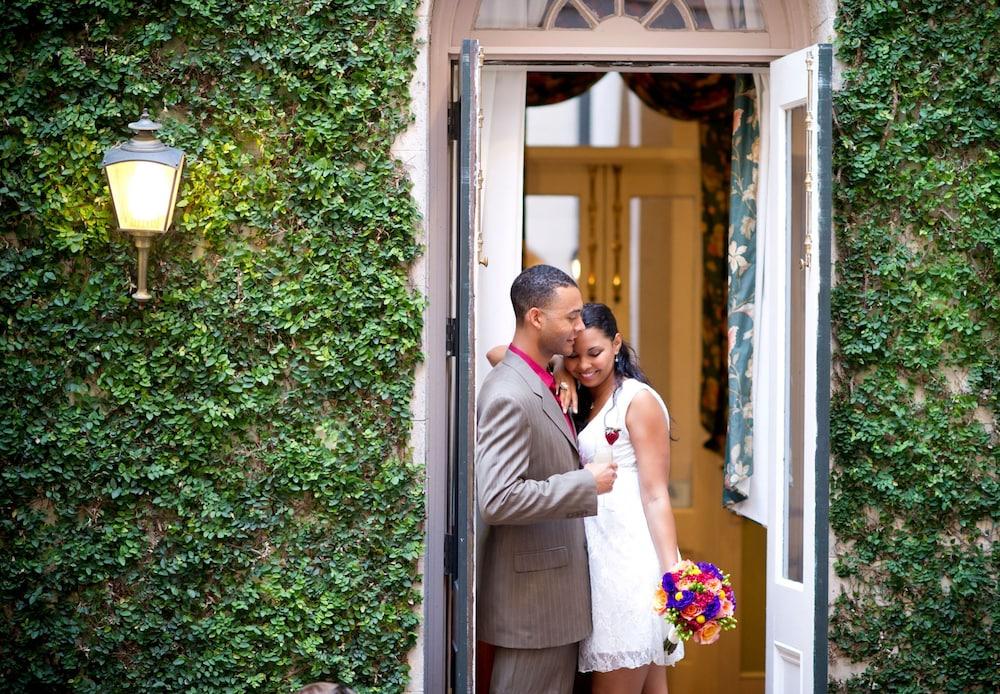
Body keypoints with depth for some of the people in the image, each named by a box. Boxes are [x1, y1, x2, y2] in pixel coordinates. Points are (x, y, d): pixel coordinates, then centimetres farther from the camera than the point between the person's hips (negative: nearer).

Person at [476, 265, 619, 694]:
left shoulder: (542, 384, 12)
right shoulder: (508, 395, -19)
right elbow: (498, 500, -28)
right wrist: (586, 484, -21)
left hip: (558, 589, 10)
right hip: (530, 594, -10)